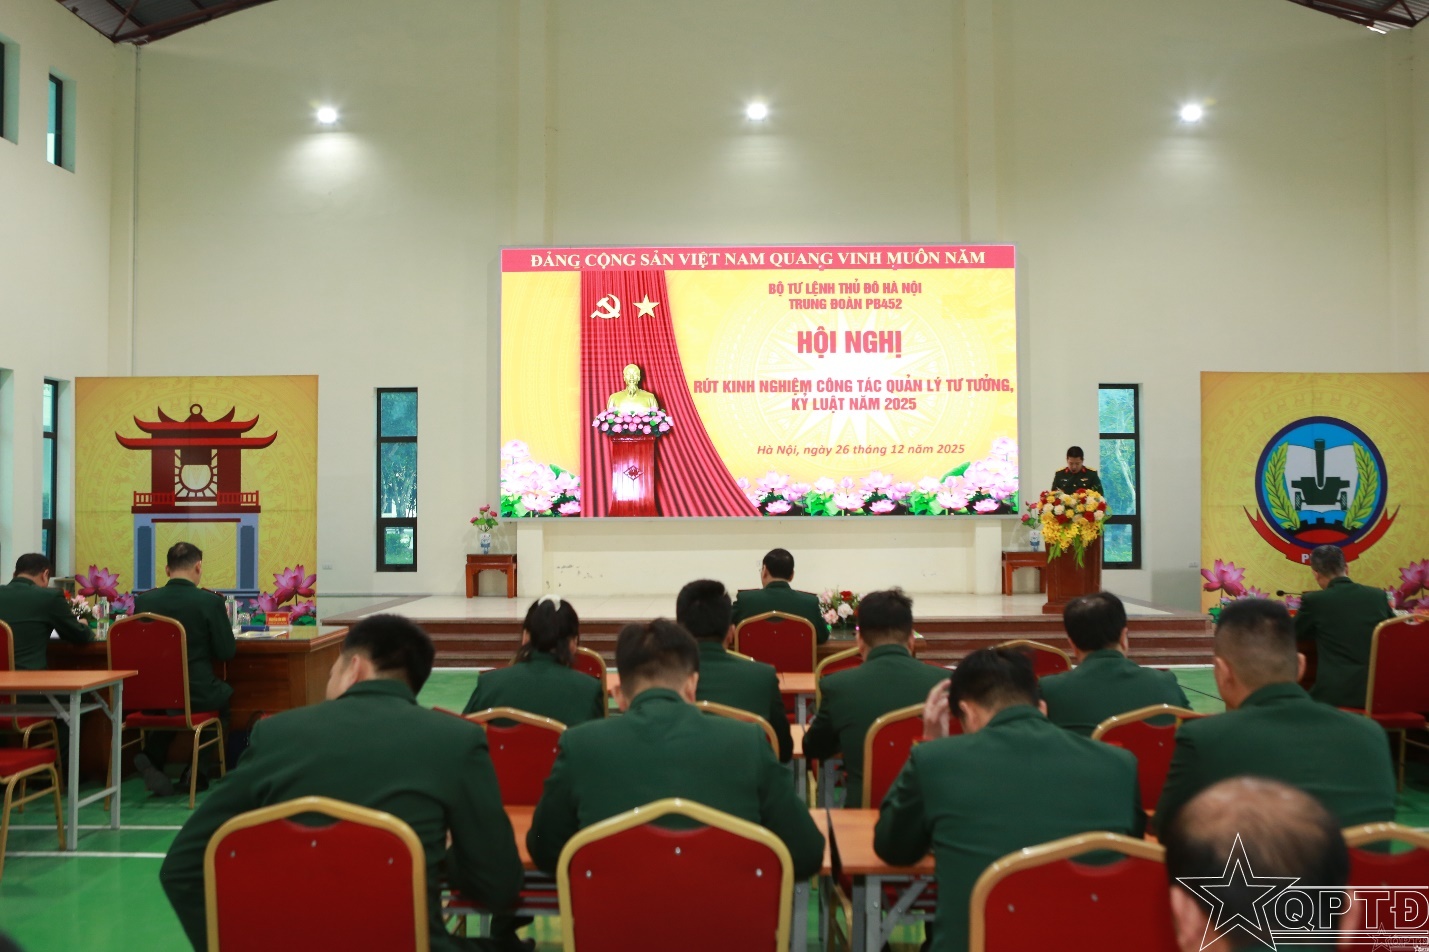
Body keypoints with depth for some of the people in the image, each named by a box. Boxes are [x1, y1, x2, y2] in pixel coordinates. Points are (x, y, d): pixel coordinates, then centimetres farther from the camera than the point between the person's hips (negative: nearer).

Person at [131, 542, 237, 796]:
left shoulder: (143, 600, -4)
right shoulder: (210, 601, -14)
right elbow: (227, 652, -8)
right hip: (198, 695, -3)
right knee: (224, 696, 30)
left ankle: (153, 758, 16)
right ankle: (197, 769, 20)